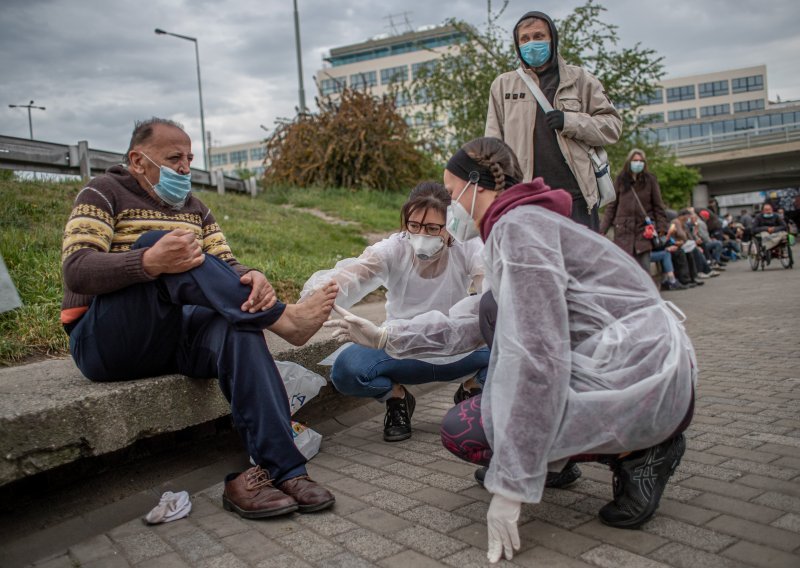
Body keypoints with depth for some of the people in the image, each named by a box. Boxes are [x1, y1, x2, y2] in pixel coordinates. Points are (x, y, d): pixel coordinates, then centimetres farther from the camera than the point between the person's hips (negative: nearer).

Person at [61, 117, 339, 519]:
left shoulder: (193, 208, 18)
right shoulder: (104, 193, 1)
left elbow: (225, 265, 5)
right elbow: (75, 270, -15)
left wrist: (250, 279, -22)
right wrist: (150, 262, -36)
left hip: (172, 335, 5)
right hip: (104, 340, -4)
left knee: (239, 328, -29)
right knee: (158, 242, -28)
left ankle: (281, 469, -37)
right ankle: (283, 318, -33)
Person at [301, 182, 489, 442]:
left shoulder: (467, 248, -14)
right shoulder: (392, 250, -17)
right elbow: (350, 275, -34)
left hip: (459, 352, 1)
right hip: (404, 353, 0)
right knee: (345, 369, -28)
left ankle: (470, 393, 7)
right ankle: (396, 397, 6)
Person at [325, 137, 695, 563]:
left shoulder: (518, 224, -14)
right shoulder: (524, 221, 17)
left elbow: (537, 357, -23)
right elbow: (471, 322, 22)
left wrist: (510, 486, -20)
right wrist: (387, 337, 21)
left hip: (640, 387, -10)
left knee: (461, 431, -2)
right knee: (496, 309, 13)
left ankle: (634, 455, -2)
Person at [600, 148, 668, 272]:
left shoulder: (650, 180, 7)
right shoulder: (620, 180, 7)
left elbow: (658, 206, 7)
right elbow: (611, 206, 7)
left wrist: (661, 228, -1)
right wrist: (603, 229, 2)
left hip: (644, 230, 0)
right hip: (623, 230, 0)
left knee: (644, 269, -6)